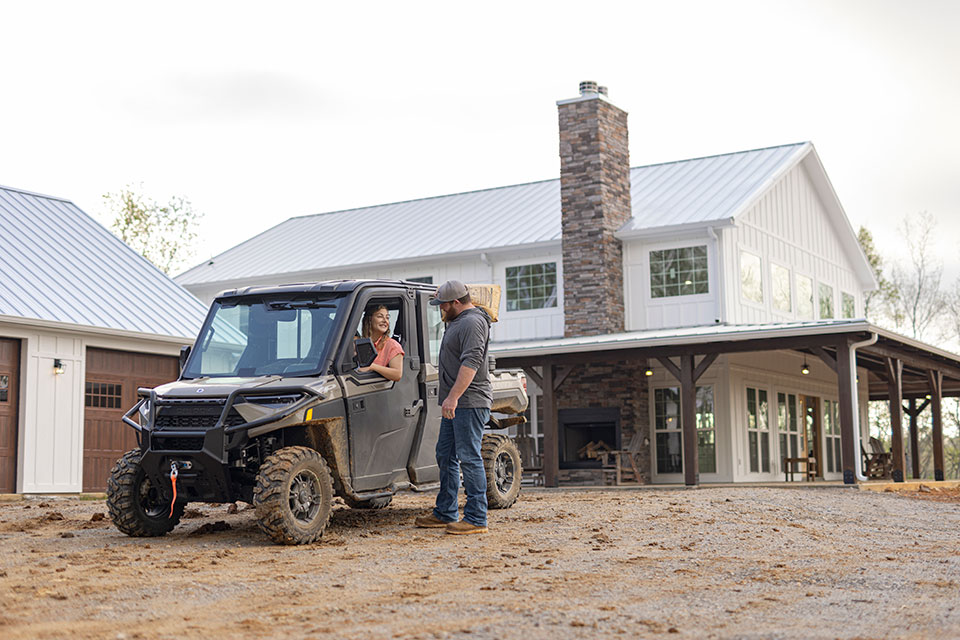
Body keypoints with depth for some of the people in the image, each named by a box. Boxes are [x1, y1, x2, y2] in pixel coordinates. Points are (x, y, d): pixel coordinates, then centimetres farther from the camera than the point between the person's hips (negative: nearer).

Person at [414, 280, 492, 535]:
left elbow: (471, 363, -25)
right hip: (456, 403, 11)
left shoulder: (472, 323, -14)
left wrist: (453, 397, -30)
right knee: (446, 456, 14)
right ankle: (445, 514, 22)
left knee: (468, 458, -10)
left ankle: (476, 519, -6)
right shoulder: (458, 322, 20)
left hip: (470, 402, -11)